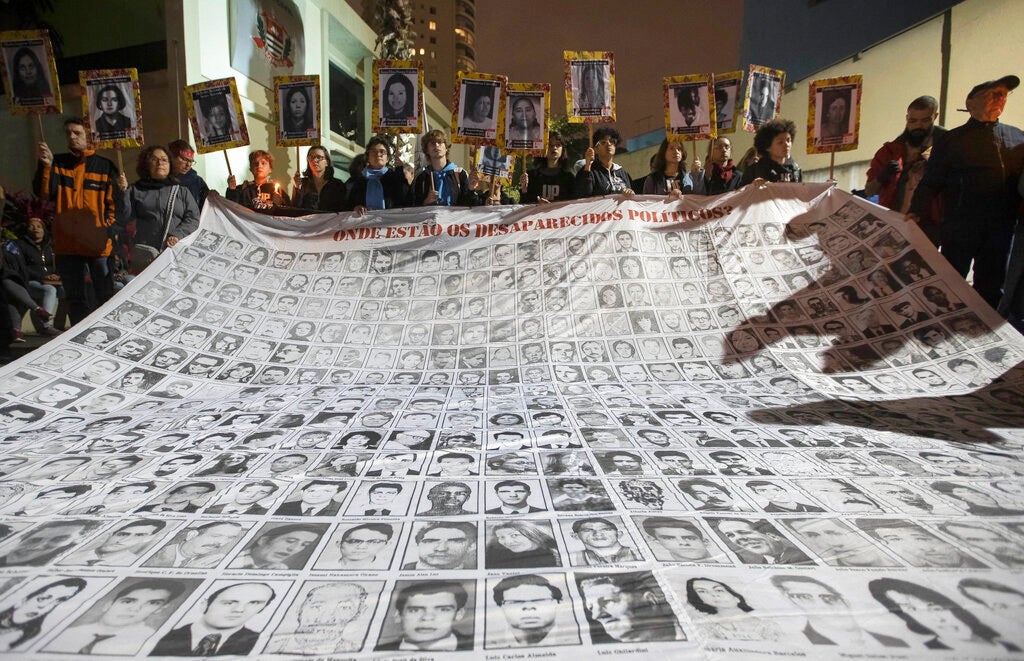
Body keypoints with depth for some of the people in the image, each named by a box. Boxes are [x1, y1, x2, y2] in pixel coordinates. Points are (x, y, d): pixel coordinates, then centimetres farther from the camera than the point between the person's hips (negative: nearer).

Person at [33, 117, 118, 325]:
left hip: (99, 245, -3)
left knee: (105, 296, 0)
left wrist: (108, 228, -10)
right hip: (67, 244, 3)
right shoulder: (57, 163, 10)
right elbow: (44, 193, -2)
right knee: (75, 299, 11)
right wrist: (45, 166, -15)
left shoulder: (105, 166, 3)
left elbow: (114, 202, 1)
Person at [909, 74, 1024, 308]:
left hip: (1002, 227, 4)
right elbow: (930, 182, -4)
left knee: (991, 287, 8)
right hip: (960, 225, -4)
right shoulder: (952, 139, 4)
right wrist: (917, 212, -17)